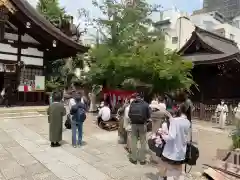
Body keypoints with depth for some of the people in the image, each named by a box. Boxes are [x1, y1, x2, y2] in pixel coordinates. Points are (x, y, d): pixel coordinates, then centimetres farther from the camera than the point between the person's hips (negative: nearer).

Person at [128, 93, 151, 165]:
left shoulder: (132, 103, -2)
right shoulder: (146, 104, -3)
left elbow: (129, 114, 2)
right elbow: (148, 115, 0)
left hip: (134, 124, 1)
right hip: (142, 124, -1)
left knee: (133, 141, 9)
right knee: (143, 142, 8)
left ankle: (133, 159, 17)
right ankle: (142, 159, 13)